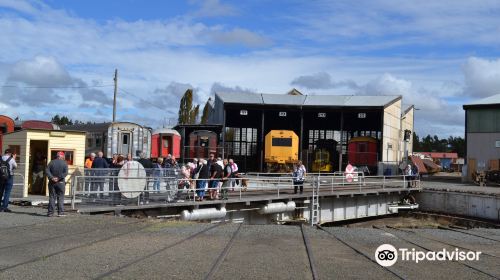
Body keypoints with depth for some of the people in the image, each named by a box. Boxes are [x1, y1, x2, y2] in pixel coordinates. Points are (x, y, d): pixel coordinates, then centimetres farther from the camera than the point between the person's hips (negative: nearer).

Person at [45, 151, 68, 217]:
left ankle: (50, 212, 4)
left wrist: (51, 178, -11)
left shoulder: (51, 162, 6)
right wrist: (59, 178, -13)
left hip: (52, 182, 2)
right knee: (60, 197, 3)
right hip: (60, 182, -2)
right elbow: (65, 173, -12)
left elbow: (47, 171, -4)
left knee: (51, 197, 6)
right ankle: (60, 212, -1)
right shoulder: (64, 163, -1)